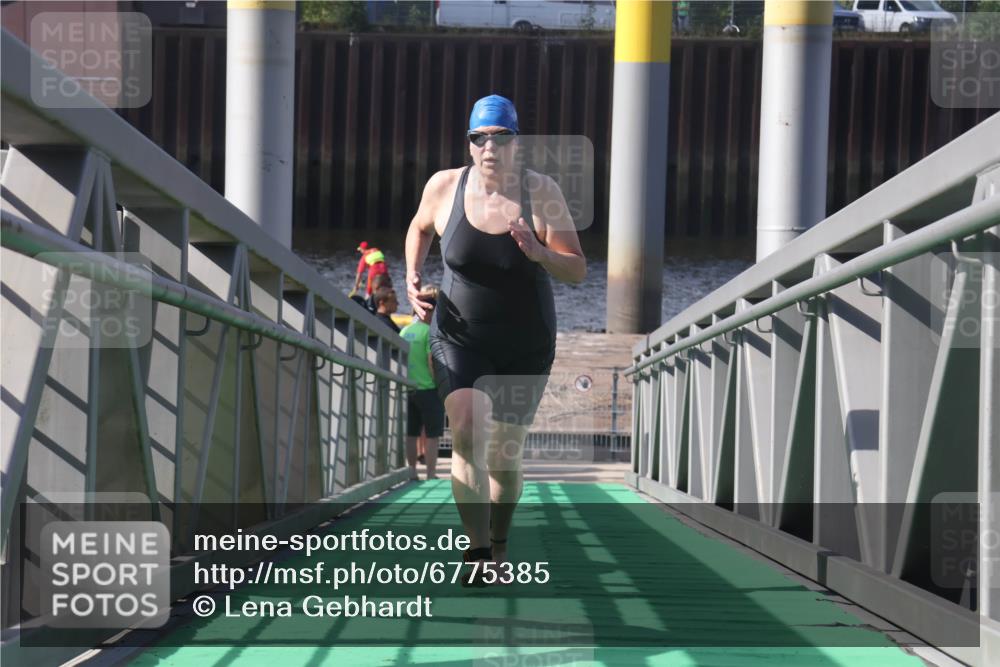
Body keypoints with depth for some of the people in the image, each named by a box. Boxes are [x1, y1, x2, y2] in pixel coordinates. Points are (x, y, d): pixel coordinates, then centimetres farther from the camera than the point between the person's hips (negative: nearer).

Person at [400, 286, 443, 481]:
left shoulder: (404, 331, 8)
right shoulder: (429, 332, -12)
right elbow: (432, 362, -16)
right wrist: (441, 385, -8)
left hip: (408, 389, 6)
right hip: (428, 388, -6)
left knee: (411, 434, 12)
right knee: (431, 435, 0)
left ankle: (412, 472, 16)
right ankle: (431, 474, 0)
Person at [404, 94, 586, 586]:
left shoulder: (541, 193, -12)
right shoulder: (444, 186, -8)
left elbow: (578, 271, -11)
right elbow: (420, 228, 16)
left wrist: (540, 254, -30)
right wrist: (412, 278, 1)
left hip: (525, 348, 0)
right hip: (459, 339, 0)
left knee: (504, 459, 9)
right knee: (466, 433, -24)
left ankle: (499, 547, 34)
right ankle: (478, 551, -23)